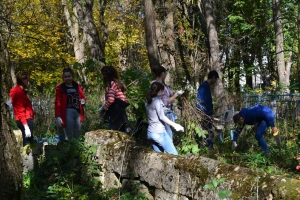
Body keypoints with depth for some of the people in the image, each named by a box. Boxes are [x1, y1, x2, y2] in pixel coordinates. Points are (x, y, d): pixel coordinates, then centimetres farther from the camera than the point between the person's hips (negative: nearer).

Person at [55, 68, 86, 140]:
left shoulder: (77, 86, 12)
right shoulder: (60, 88, -1)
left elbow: (82, 97, 22)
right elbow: (58, 103, -5)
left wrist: (83, 101, -3)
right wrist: (58, 116, -14)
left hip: (78, 113, 5)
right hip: (68, 113, -5)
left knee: (76, 136, 9)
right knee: (69, 137, -6)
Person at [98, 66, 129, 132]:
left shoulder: (111, 84, -10)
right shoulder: (116, 83, 18)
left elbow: (110, 100, -20)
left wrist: (103, 107, -6)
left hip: (116, 113, -10)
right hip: (119, 112, 10)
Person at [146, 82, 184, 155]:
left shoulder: (148, 101, 13)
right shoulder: (157, 100, -10)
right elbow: (162, 117, -16)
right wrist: (175, 125, -14)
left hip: (150, 132, 8)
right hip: (159, 133, -8)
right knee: (174, 155, -8)